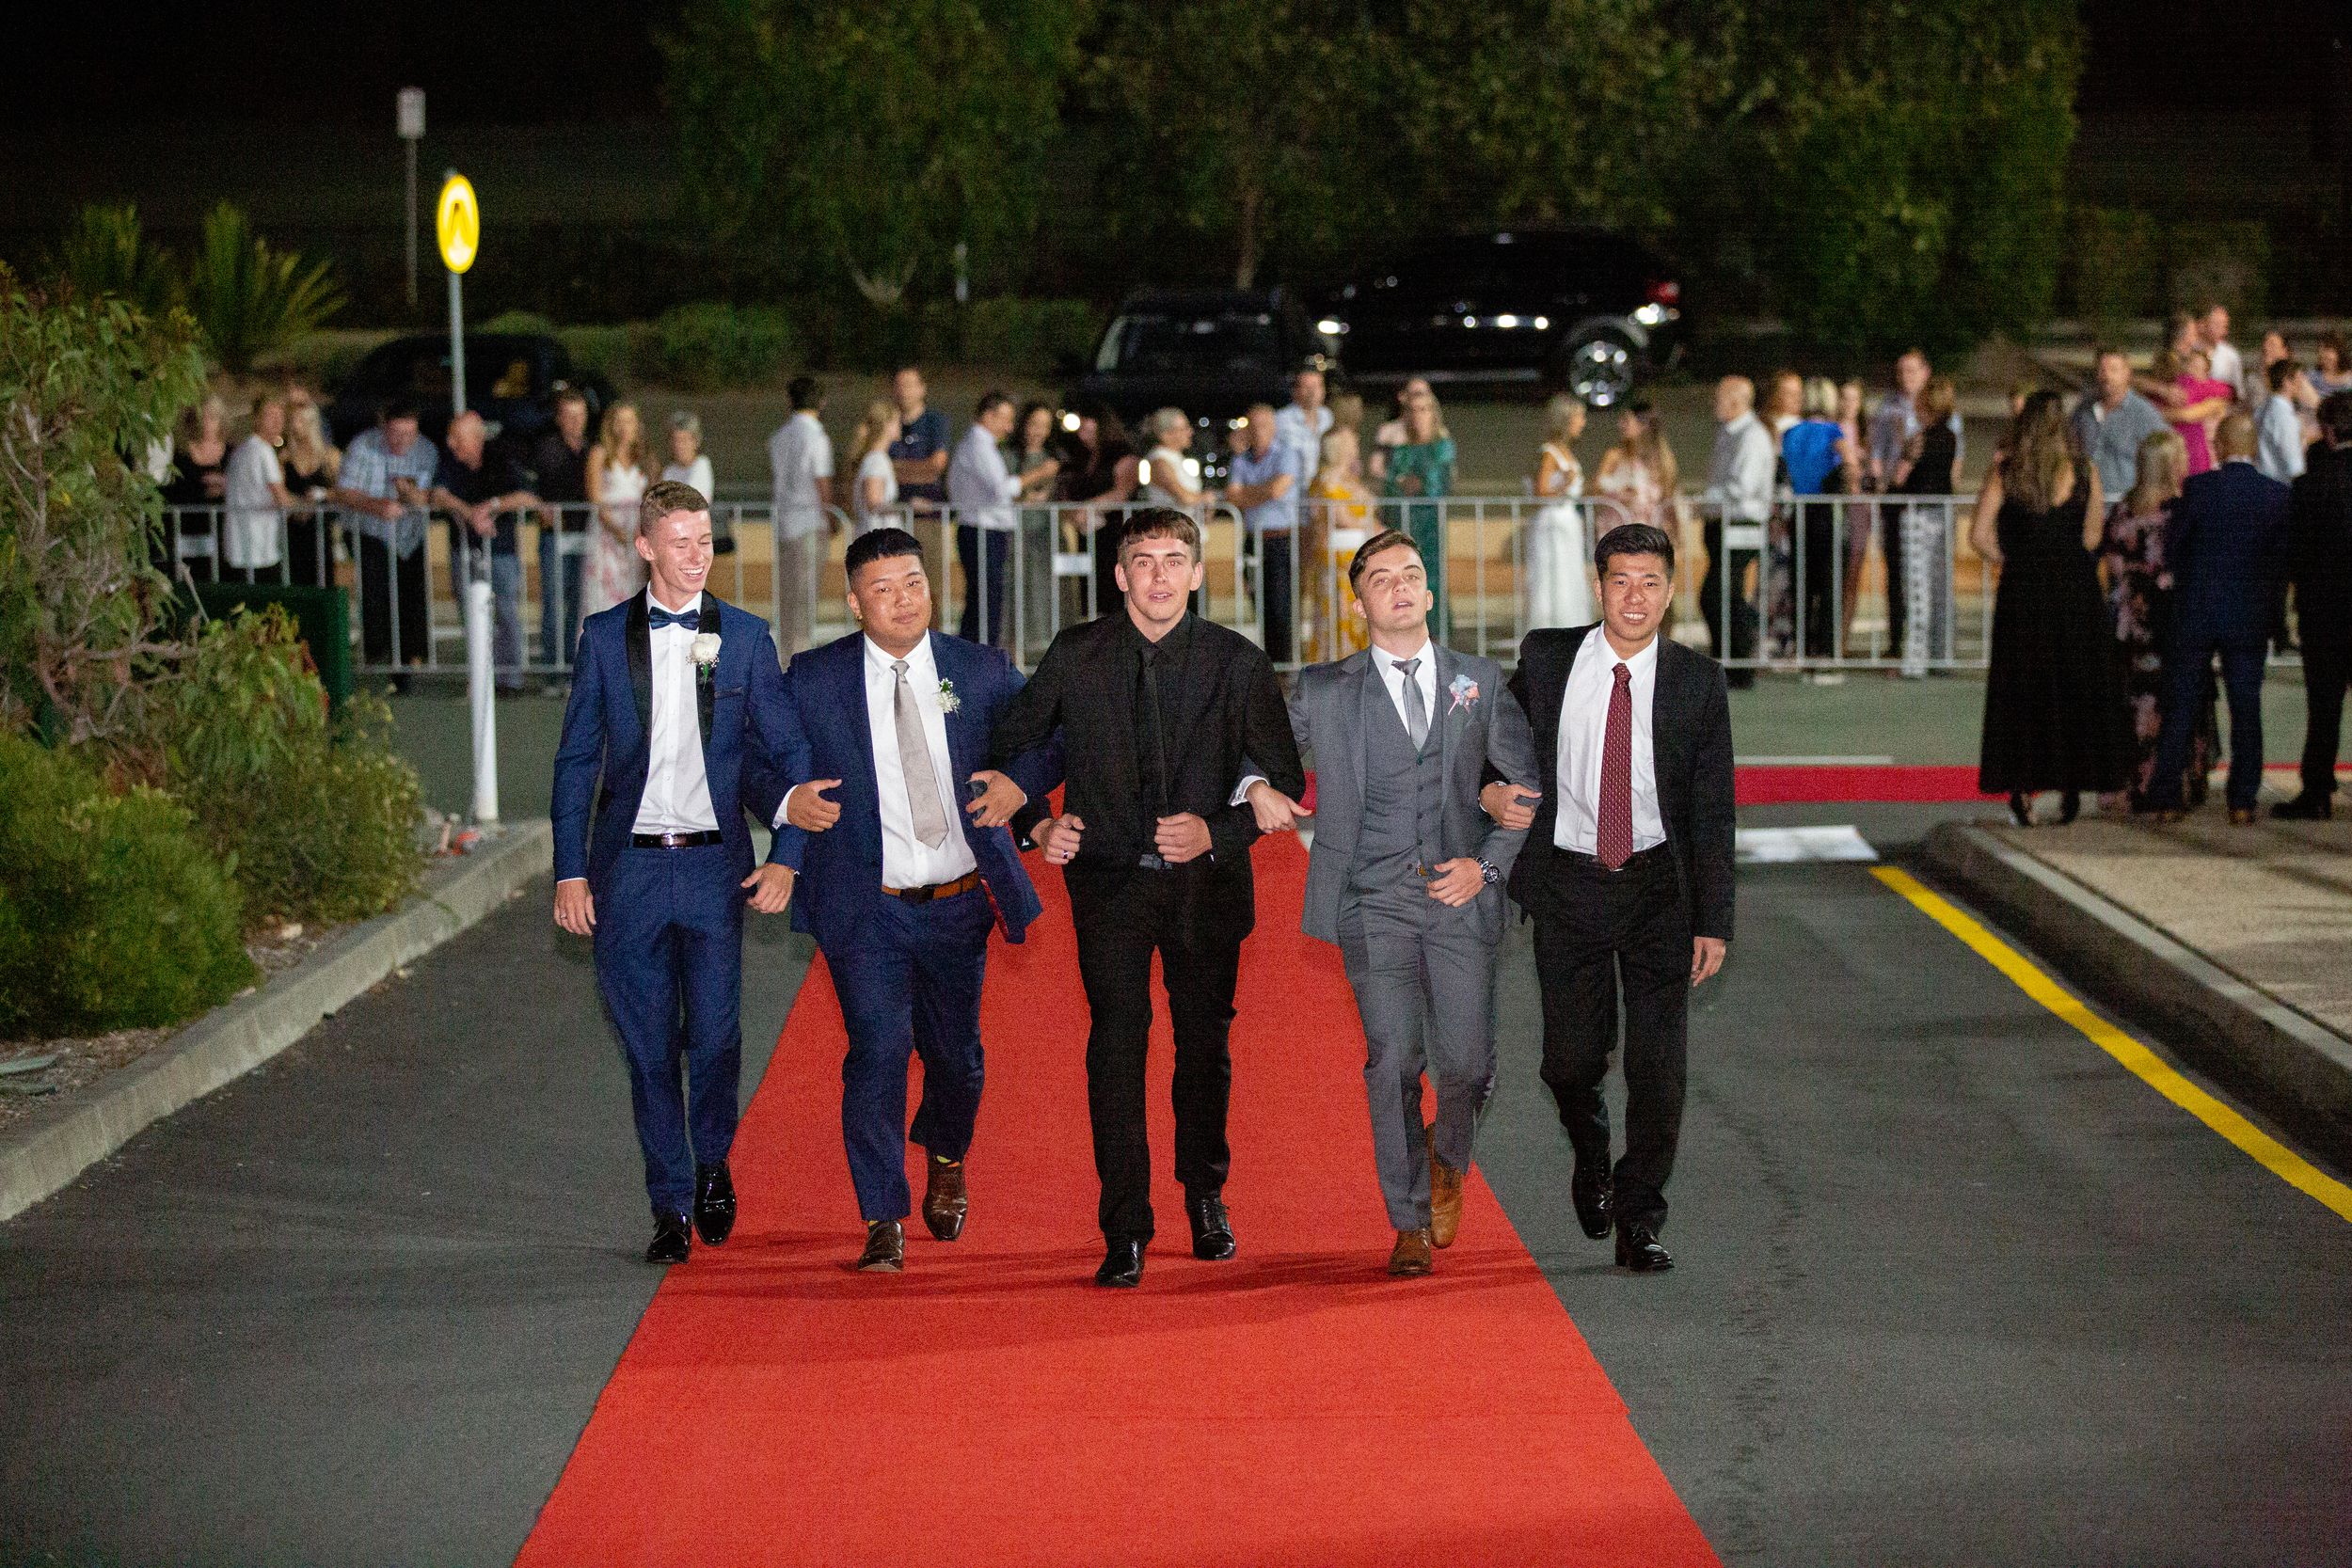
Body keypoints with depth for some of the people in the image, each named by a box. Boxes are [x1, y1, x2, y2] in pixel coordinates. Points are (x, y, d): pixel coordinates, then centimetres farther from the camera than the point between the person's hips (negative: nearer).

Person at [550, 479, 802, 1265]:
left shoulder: (744, 636, 4)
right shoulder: (605, 635, 4)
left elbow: (782, 752, 6)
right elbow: (577, 759, 6)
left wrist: (785, 856, -4)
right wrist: (570, 871, 0)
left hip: (714, 865, 0)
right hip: (628, 868, 1)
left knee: (715, 1035, -4)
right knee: (649, 1046, 3)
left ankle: (713, 1165, 23)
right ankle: (672, 1207, 13)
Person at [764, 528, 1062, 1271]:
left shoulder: (981, 670, 2)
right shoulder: (813, 679, -2)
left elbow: (1050, 734, 12)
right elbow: (766, 758, 4)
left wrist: (1022, 782, -8)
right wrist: (790, 801, -17)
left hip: (959, 904, 2)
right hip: (866, 908, -2)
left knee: (955, 1054, 13)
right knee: (878, 1050, -14)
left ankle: (946, 1158, 46)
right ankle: (883, 1221, -6)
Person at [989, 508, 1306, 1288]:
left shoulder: (1238, 663, -3)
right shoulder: (1076, 656, -2)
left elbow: (1284, 778, 0)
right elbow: (1007, 749, 11)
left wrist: (1218, 833, -14)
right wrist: (1037, 826, -4)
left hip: (1204, 878, 1)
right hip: (1109, 879, -1)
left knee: (1205, 1043, 12)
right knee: (1116, 1044, -10)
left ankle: (1205, 1196, 35)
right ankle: (1125, 1233, -7)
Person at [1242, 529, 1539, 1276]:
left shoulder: (1480, 681, 11)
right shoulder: (1324, 690, 8)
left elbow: (1529, 786, 13)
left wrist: (1488, 863, 1)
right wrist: (1258, 787, -6)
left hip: (1460, 895, 1)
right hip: (1373, 900, -1)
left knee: (1465, 1063, -4)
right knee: (1394, 1056, -10)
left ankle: (1447, 1159, 31)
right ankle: (1410, 1225, 2)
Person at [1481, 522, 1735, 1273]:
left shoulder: (1697, 681, -2)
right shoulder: (1547, 659, -2)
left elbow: (1712, 809, 0)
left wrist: (1713, 921, -4)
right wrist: (1489, 790, -9)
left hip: (1658, 885, 0)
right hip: (1568, 881, 0)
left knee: (1659, 1061, -4)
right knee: (1571, 1060, 3)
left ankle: (1639, 1222, 9)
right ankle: (1591, 1151, 37)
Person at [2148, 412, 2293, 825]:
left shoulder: (2198, 488, -9)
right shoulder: (2277, 495, -4)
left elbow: (2172, 548, -3)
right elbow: (2284, 559, -1)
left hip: (2194, 615, -1)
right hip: (2251, 619, 1)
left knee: (2180, 706, 6)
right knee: (2245, 707, 7)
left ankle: (2167, 799, 6)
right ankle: (2242, 801, 6)